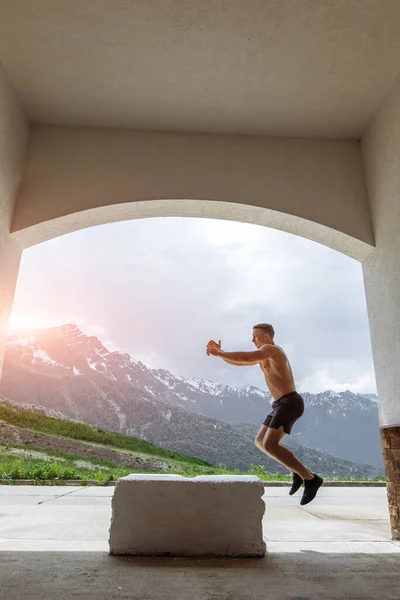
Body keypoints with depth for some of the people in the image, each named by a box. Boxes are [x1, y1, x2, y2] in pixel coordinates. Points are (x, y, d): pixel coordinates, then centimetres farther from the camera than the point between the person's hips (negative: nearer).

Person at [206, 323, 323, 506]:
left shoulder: (270, 348, -9)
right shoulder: (264, 354, 22)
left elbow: (244, 357, -25)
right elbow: (238, 362, 22)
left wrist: (218, 353, -16)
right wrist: (220, 352, 8)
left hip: (289, 403, -10)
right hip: (283, 405, 10)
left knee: (269, 445, -19)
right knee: (260, 442, 12)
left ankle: (310, 478, -12)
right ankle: (298, 471, 16)